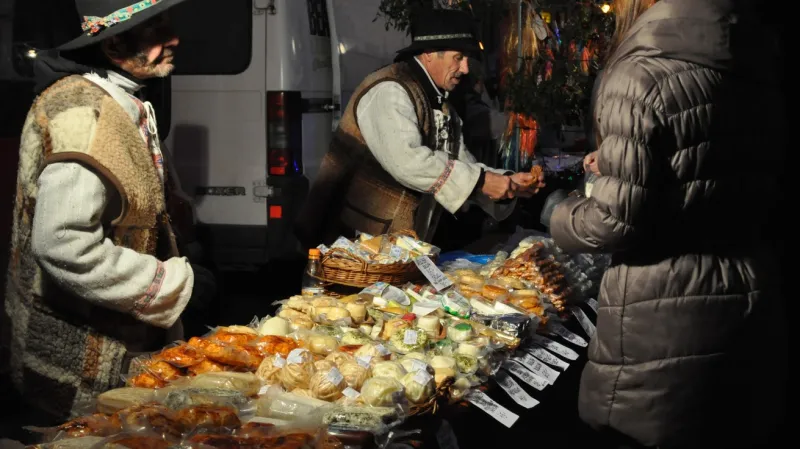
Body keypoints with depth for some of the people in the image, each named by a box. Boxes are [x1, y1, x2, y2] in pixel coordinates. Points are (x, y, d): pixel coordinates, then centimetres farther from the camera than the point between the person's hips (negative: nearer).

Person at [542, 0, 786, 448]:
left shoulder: (643, 73, -15)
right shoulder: (761, 57, 6)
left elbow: (618, 222, -17)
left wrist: (558, 216, 4)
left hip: (668, 318, -6)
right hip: (757, 304, 7)